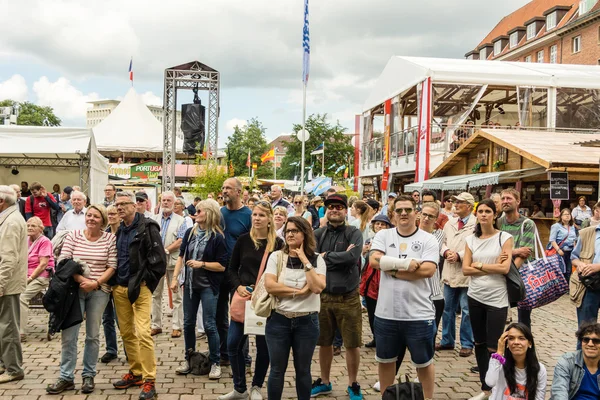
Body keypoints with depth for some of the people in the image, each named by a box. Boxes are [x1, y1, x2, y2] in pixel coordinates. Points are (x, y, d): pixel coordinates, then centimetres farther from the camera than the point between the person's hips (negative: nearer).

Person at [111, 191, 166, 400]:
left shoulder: (147, 227, -8)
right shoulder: (118, 230, 13)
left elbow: (158, 258, -13)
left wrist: (145, 281, -12)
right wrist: (114, 282, 11)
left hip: (140, 288, -7)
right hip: (120, 288, 7)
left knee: (143, 333, -12)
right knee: (127, 333, 12)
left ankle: (149, 380, -5)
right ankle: (135, 372, 25)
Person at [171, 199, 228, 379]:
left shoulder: (217, 237, -11)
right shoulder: (190, 232, 3)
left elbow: (222, 266, -11)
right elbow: (181, 256, 8)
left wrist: (202, 264, -19)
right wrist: (175, 278, 1)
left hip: (208, 286, -5)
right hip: (190, 284, 5)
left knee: (209, 325, -3)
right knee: (188, 323, 12)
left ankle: (215, 363, 10)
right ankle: (189, 360, 26)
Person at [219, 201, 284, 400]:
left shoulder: (277, 243, -5)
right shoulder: (243, 240, 1)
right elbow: (232, 269, 7)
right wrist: (238, 286, -10)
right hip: (243, 297, 2)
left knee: (263, 345, 8)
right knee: (233, 344, 1)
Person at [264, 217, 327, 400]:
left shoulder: (317, 259, -1)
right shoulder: (276, 256, -1)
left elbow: (317, 287, -16)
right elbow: (270, 286, -13)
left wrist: (305, 261, -15)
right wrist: (299, 291, -15)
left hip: (307, 321, 0)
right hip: (279, 320, 0)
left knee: (303, 370, 12)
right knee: (277, 369, 8)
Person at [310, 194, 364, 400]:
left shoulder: (354, 233, -4)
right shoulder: (318, 234, 3)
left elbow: (353, 257, -22)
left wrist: (326, 256, -13)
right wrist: (340, 258, -17)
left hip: (348, 297, -2)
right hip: (323, 295, 2)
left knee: (352, 343, 7)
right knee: (324, 342, 15)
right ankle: (324, 382, 33)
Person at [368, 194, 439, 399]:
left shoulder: (428, 240, -4)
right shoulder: (383, 235, 2)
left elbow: (427, 270, -17)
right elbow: (374, 260, -14)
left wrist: (392, 269, -14)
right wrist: (406, 263, -19)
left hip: (418, 314, -2)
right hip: (386, 313, 3)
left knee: (423, 362, 13)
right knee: (385, 359, 19)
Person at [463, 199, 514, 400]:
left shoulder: (504, 237, -5)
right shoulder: (471, 239, 5)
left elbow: (505, 268, -15)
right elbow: (465, 269, -2)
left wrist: (479, 265, -8)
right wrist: (492, 267, -10)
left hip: (496, 299, -4)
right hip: (475, 296, 5)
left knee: (494, 347, -2)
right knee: (480, 343, 12)